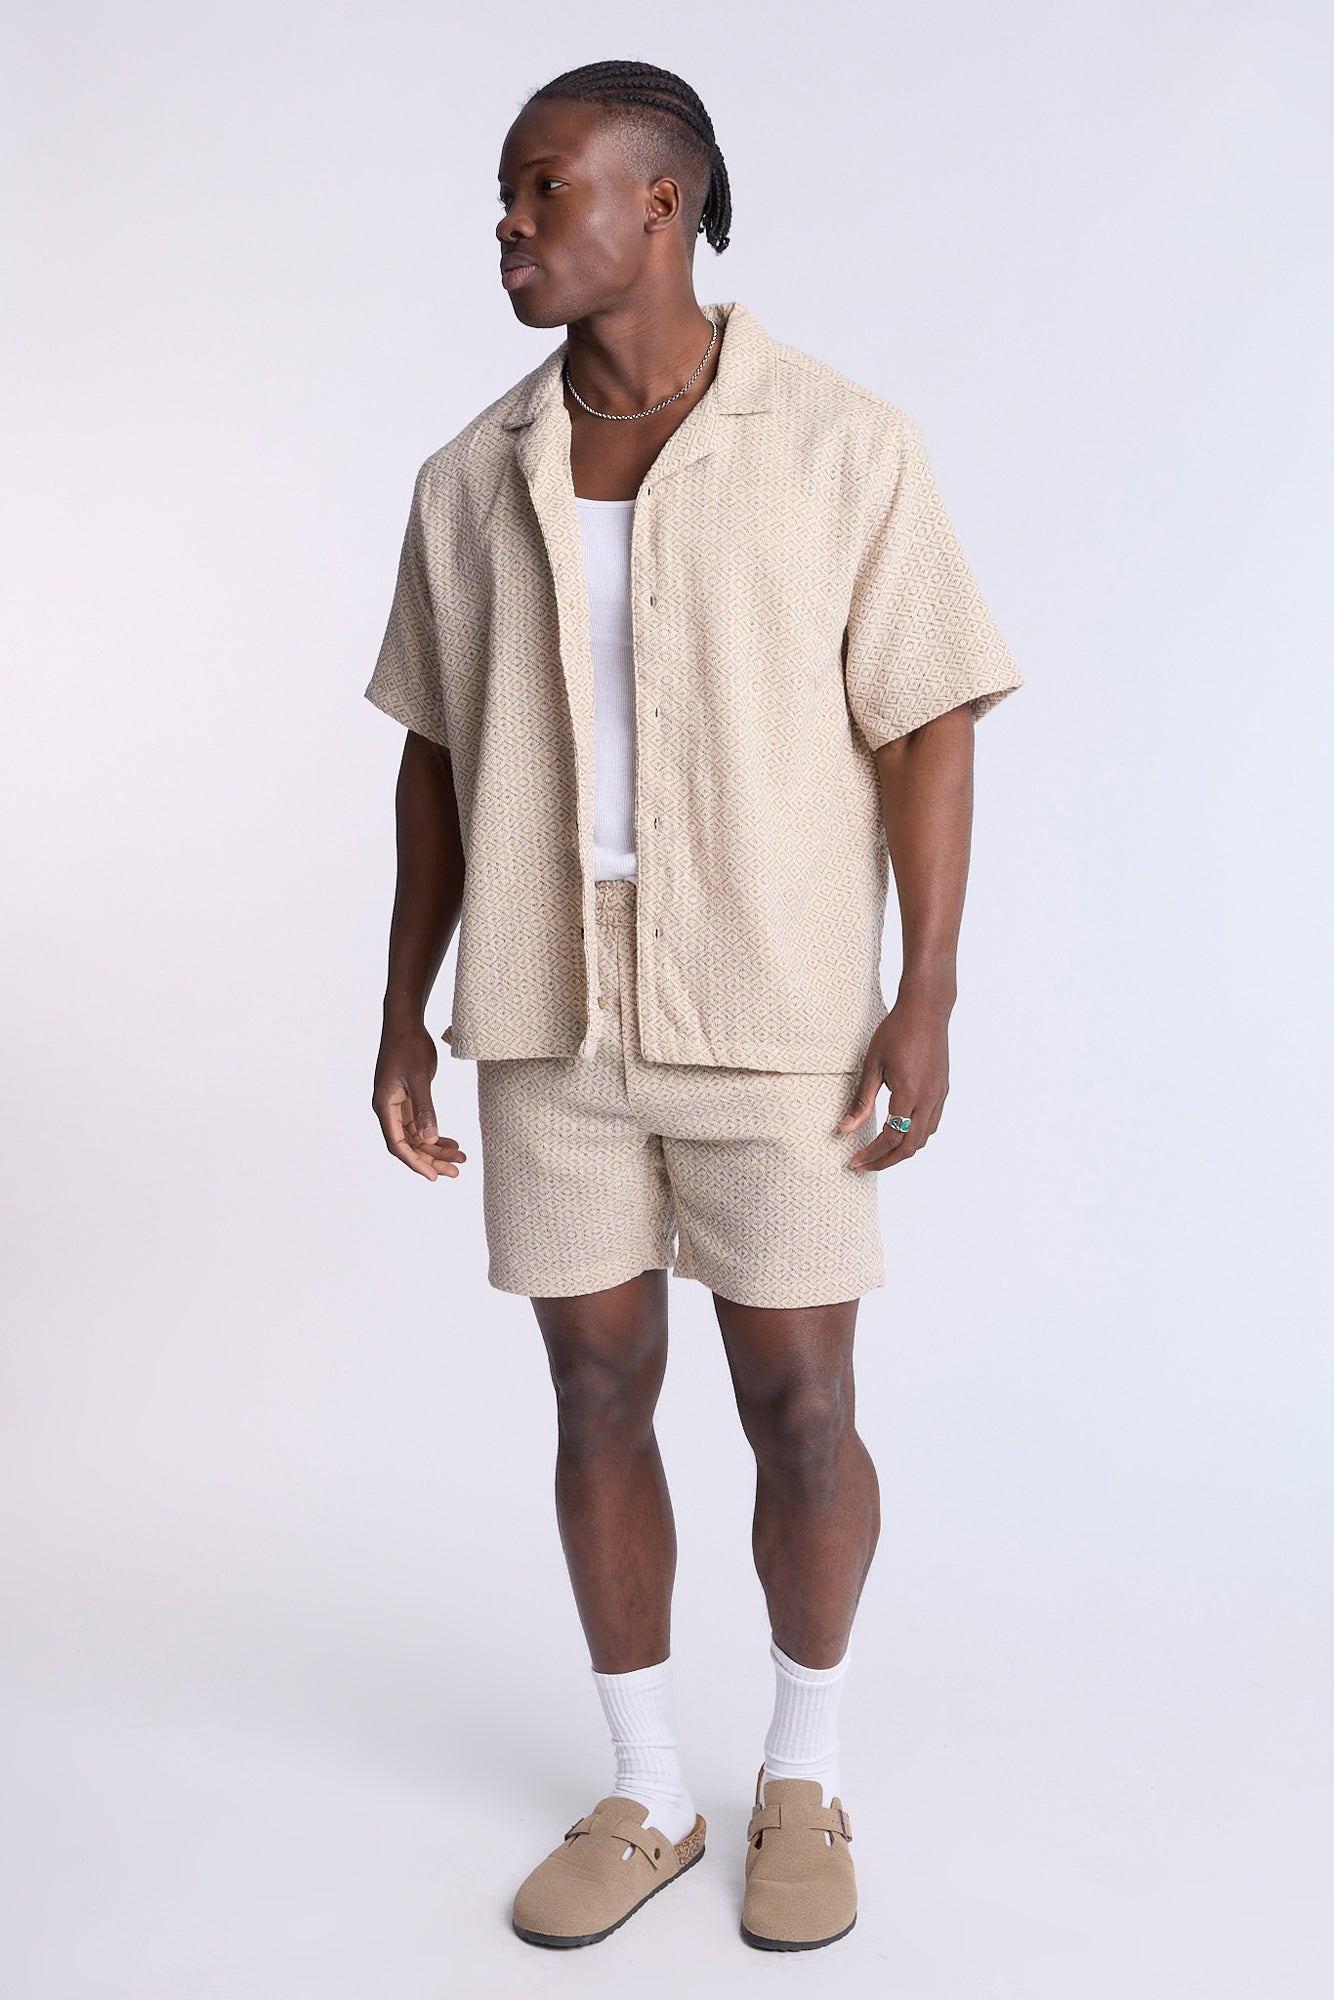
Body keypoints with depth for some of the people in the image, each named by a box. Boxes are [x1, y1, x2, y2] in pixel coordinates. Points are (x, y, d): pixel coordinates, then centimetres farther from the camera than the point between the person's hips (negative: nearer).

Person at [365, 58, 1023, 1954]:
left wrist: (928, 1002, -13)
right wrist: (405, 1011, 6)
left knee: (799, 1409, 3)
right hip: (551, 1015, 4)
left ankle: (805, 1781, 26)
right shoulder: (471, 480, 4)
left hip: (776, 1015, -3)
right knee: (600, 1395, 8)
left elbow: (929, 728, -6)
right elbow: (440, 756, 9)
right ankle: (646, 1796, 25)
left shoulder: (846, 445, -7)